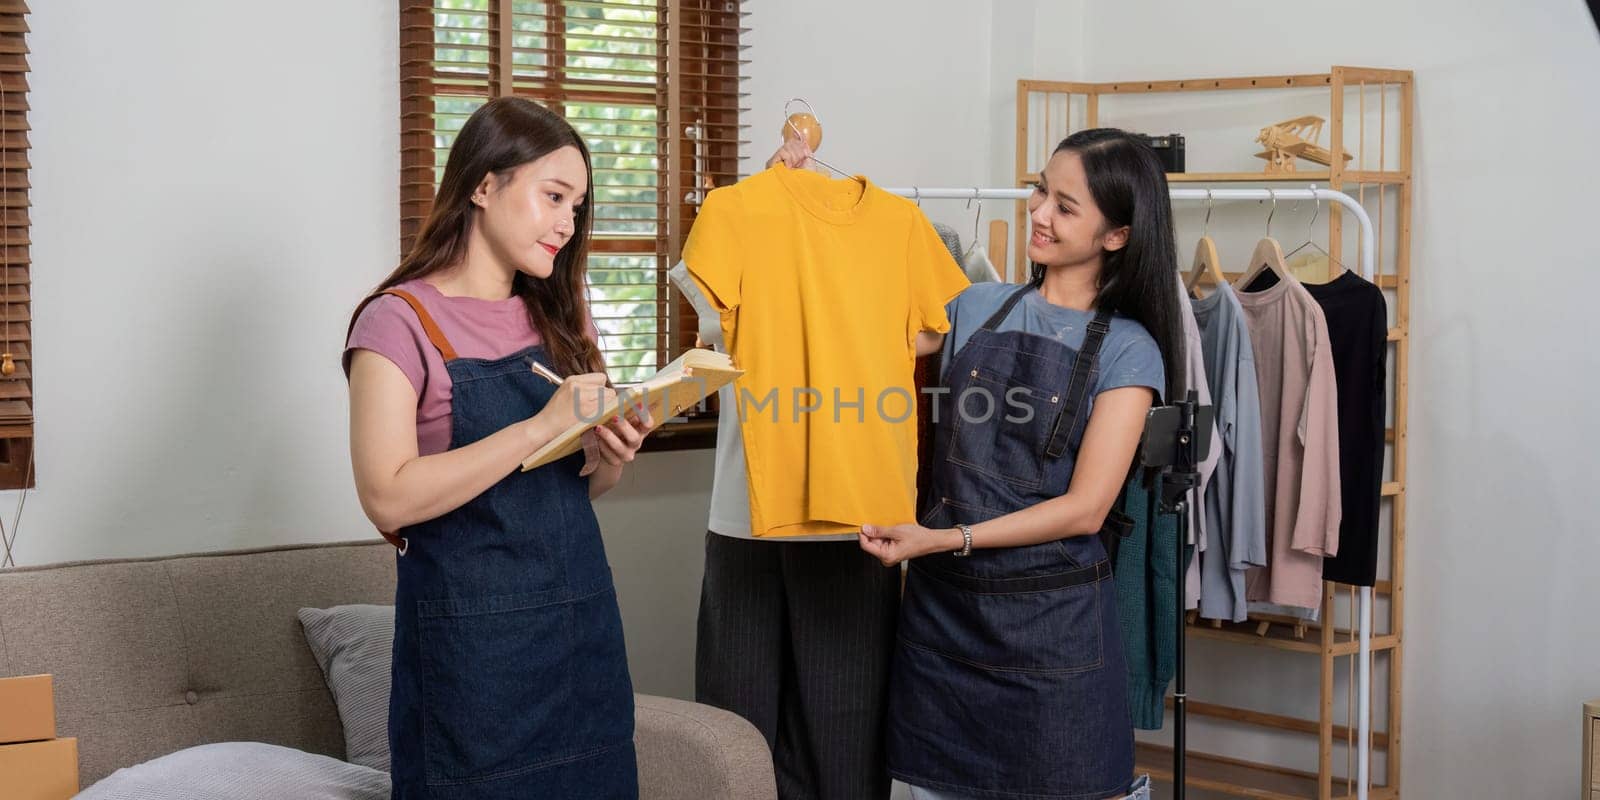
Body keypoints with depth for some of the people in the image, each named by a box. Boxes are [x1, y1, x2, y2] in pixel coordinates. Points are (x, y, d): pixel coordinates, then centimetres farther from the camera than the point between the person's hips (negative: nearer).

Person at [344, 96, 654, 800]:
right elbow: (389, 498, -19)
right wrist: (540, 427, -22)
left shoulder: (559, 317, 13)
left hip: (582, 625, 6)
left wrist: (611, 456, -4)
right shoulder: (399, 322, -8)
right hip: (472, 640, -6)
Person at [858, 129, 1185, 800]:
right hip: (942, 607, 3)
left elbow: (1084, 508, -11)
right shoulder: (977, 309, 7)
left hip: (1051, 618, -3)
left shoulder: (1127, 350, -4)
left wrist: (945, 538, -18)